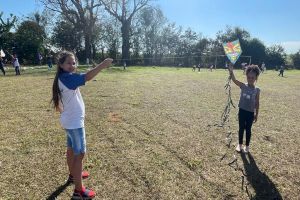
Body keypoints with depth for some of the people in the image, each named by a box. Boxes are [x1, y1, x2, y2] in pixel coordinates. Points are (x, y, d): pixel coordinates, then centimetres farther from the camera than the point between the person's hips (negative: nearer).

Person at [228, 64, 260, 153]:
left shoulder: (257, 90, -5)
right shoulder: (243, 86, -6)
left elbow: (257, 103, 0)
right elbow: (234, 80, -22)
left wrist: (256, 114, 2)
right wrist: (231, 72, -40)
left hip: (250, 113, 0)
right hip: (242, 111, 0)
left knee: (248, 129, 12)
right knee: (241, 128, 12)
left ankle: (247, 146, 28)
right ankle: (239, 144, 28)